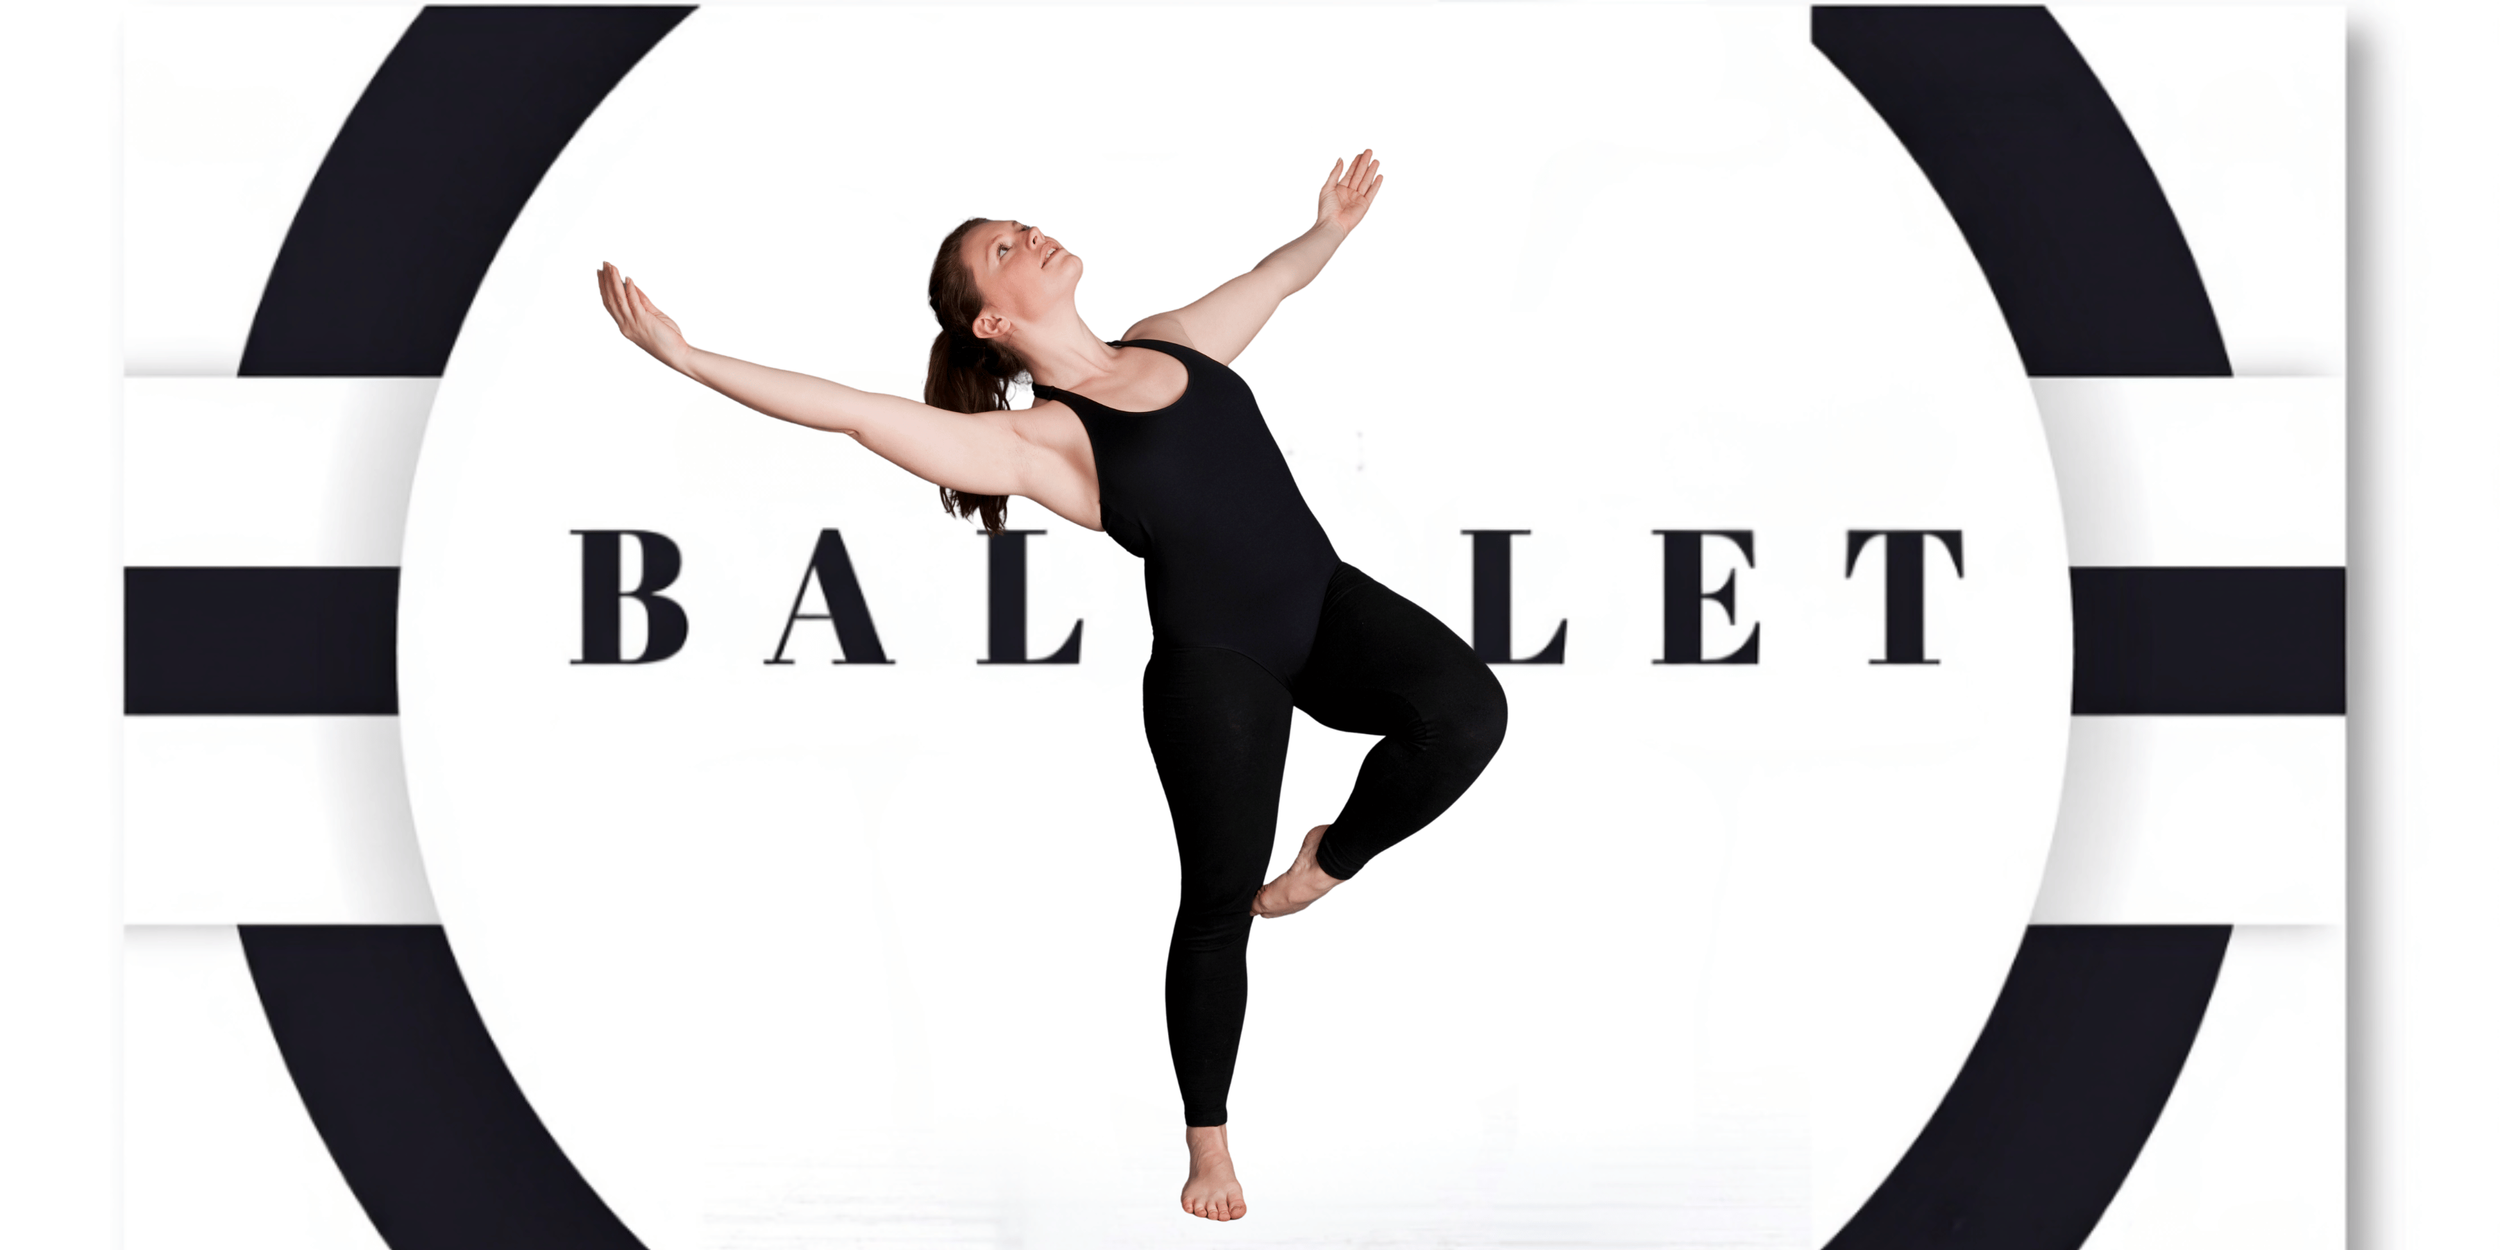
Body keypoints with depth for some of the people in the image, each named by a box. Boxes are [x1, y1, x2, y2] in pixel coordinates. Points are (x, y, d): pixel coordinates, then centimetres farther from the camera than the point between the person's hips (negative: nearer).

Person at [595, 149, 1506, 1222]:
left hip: (1331, 606, 5)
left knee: (1466, 710, -22)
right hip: (1215, 663, -4)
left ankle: (1329, 860, 6)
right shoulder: (1035, 442, -10)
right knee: (1217, 905, 3)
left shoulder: (1173, 341, 9)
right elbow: (857, 412, -18)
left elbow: (1270, 278, 30)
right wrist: (684, 355, -21)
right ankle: (1207, 1140, 23)